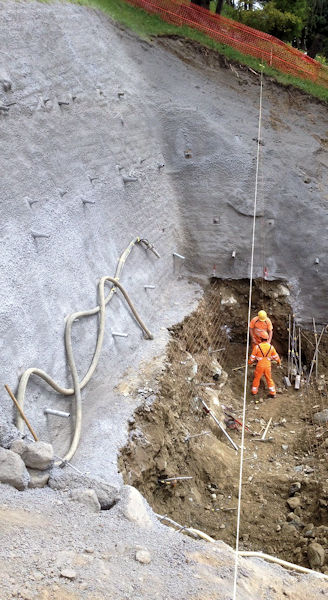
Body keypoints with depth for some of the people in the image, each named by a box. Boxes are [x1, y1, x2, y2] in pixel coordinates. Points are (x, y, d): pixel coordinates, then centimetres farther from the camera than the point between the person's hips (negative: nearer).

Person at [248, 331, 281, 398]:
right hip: (268, 365, 2)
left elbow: (252, 357, -8)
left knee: (257, 378, 16)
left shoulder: (257, 347, -17)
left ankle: (254, 391, 29)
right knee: (269, 379, 17)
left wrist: (250, 362, 12)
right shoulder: (271, 347, -8)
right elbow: (276, 356, 6)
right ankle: (272, 393, 19)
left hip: (259, 365, -2)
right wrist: (279, 362, 26)